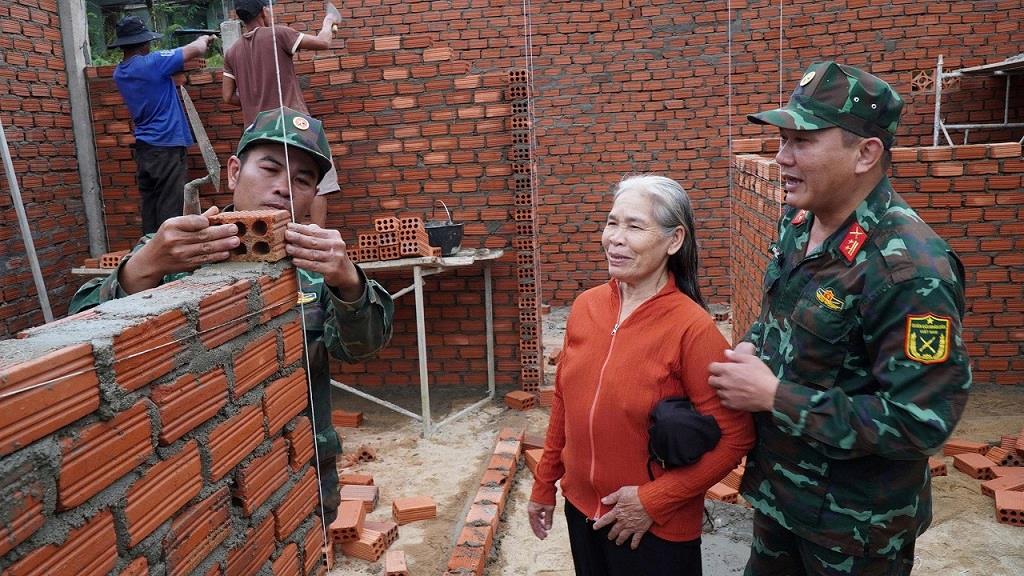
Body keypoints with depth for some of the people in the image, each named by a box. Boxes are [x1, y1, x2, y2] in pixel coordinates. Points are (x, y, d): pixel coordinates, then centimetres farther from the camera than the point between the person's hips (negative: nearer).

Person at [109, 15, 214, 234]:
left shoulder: (119, 73, 9)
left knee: (150, 206, 10)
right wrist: (203, 40, 10)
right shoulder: (152, 62, -14)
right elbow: (196, 50, -9)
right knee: (170, 208, -5)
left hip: (143, 148, 8)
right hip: (167, 146, -8)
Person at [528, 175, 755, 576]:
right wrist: (545, 483, 13)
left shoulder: (692, 328, -20)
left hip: (656, 529, -5)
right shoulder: (585, 306, -4)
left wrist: (653, 499, -16)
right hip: (582, 511, 5)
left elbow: (735, 437, -17)